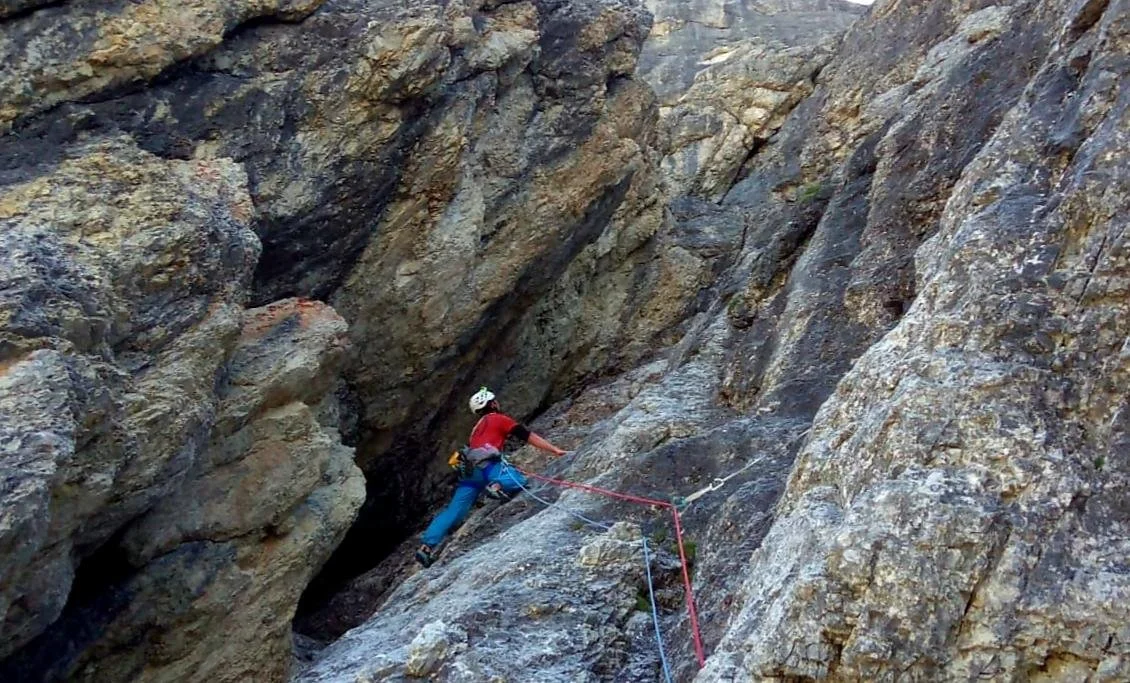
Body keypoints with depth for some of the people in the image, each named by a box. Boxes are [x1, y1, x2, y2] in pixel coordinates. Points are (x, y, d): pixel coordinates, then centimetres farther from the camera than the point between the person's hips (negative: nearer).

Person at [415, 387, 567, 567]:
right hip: (485, 465, -7)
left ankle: (427, 546, -7)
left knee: (454, 510, 3)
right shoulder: (499, 418, 12)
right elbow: (528, 436, 6)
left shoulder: (478, 426, 35)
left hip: (469, 470, 7)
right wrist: (554, 450, 6)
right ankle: (498, 485, -42)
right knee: (520, 479, -15)